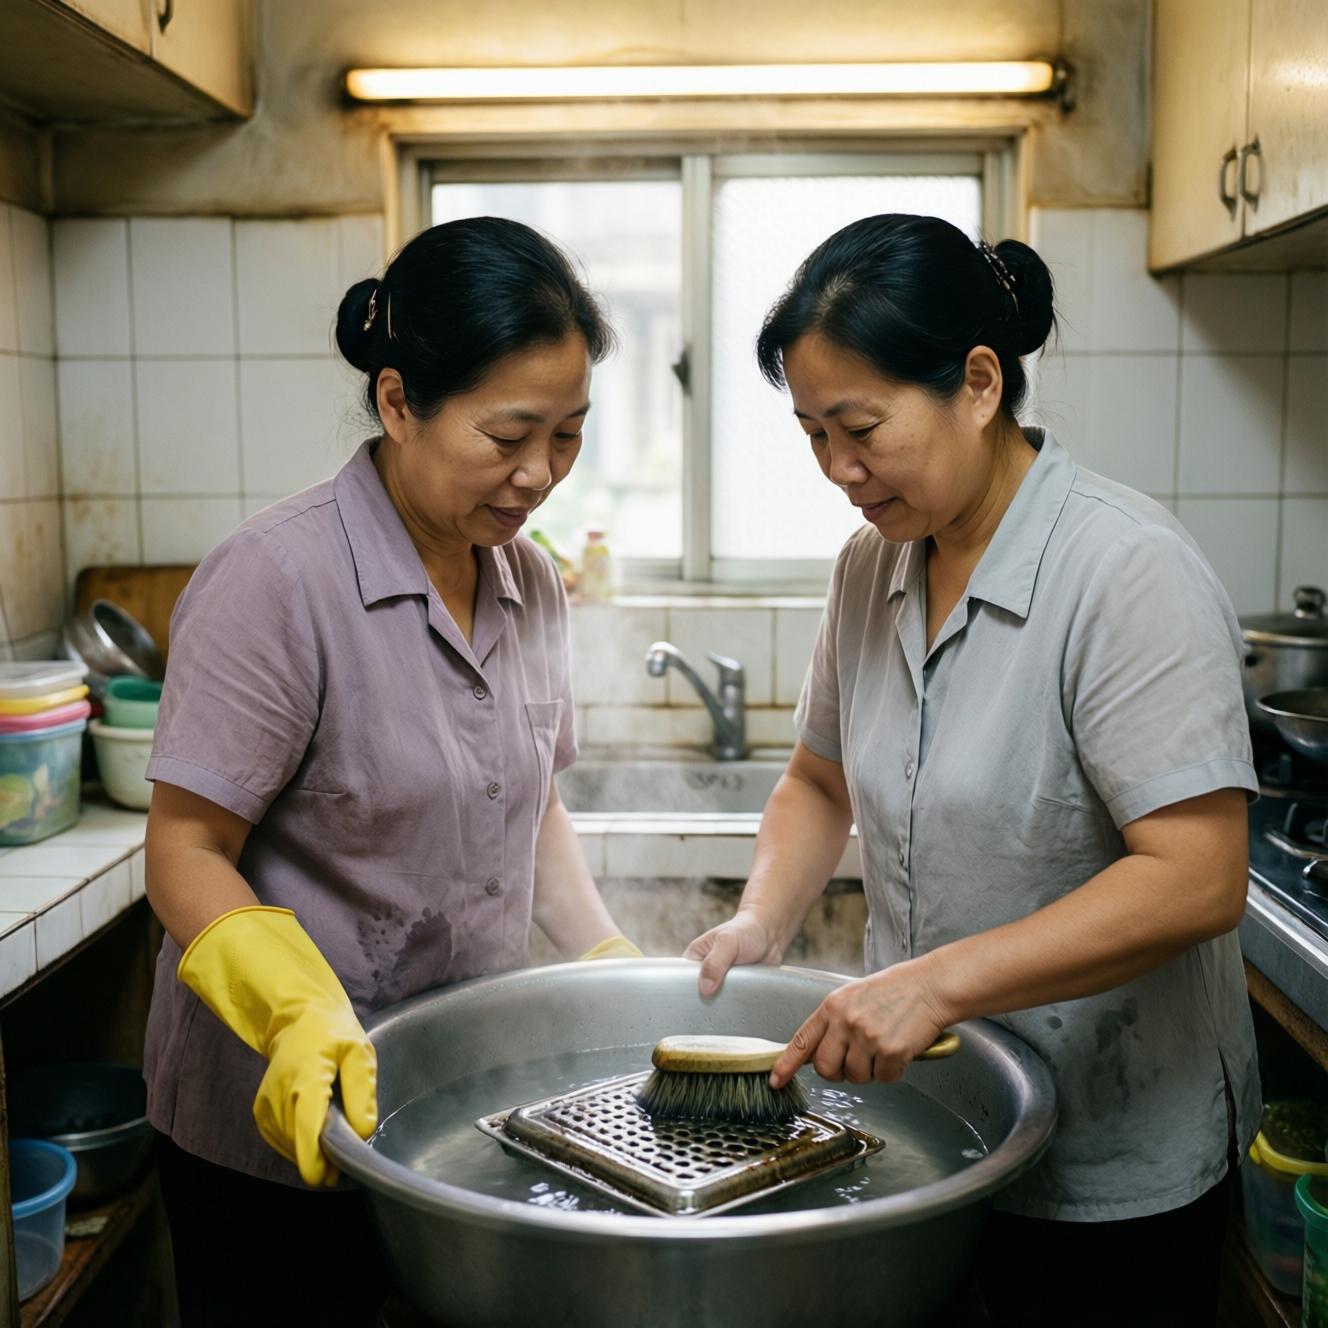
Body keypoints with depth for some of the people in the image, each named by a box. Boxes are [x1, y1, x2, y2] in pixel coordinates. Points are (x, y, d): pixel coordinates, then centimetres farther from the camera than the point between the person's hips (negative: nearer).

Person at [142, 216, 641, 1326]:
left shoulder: (530, 583, 2)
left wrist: (607, 956, 2)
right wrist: (301, 1014, -32)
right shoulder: (277, 581, -20)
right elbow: (186, 850, -18)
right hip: (278, 1125, -6)